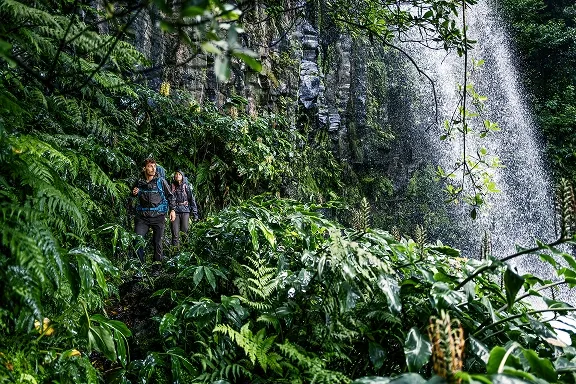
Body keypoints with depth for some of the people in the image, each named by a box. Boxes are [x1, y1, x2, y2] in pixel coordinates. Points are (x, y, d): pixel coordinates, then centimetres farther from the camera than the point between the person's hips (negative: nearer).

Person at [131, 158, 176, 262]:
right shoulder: (139, 182, 7)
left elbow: (170, 196, 7)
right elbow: (133, 195, 26)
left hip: (158, 216, -2)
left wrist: (172, 210, 1)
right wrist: (134, 193, 3)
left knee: (157, 242, 4)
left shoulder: (161, 181, 0)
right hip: (142, 216, 2)